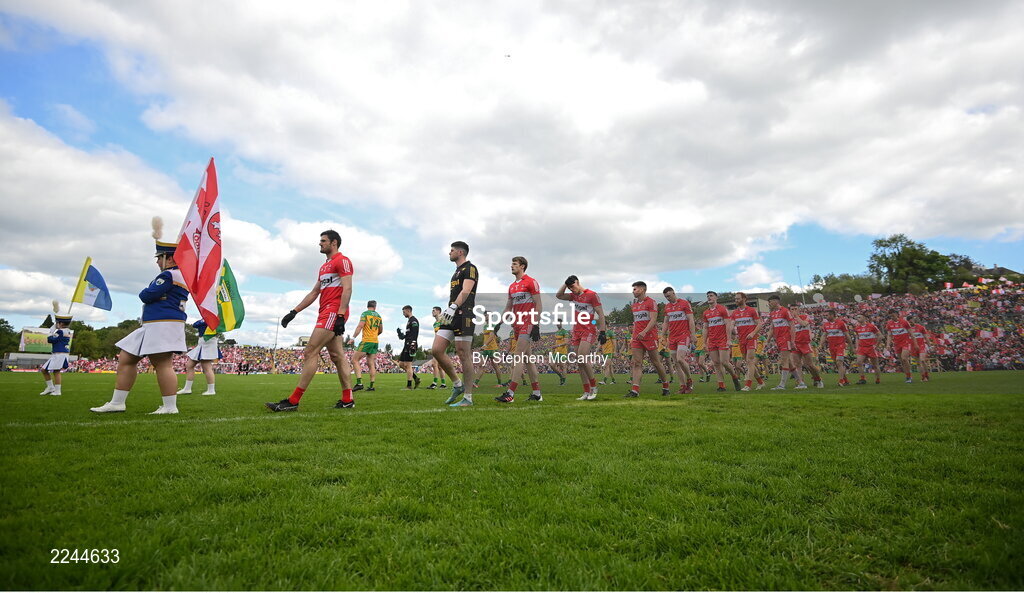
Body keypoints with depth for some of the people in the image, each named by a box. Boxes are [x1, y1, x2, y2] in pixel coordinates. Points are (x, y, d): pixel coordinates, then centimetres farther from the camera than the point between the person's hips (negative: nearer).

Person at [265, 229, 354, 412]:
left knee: (310, 352, -12)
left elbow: (347, 289, -15)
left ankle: (293, 401, -11)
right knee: (337, 356, 6)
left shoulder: (342, 261, -4)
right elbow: (314, 293, 26)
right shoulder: (324, 267, 25)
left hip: (333, 312, -10)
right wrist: (294, 312, 21)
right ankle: (347, 400, 8)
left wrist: (340, 316, -23)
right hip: (326, 314, 10)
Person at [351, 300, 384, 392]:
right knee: (371, 364, 7)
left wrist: (353, 337, -13)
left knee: (355, 360, -3)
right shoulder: (378, 316, 15)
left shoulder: (365, 313, -2)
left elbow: (360, 326, -12)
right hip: (376, 341, 6)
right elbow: (381, 330, 23)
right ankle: (371, 386, 3)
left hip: (366, 340, -6)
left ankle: (359, 383, -16)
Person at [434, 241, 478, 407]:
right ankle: (457, 385, 12)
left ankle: (468, 397, -2)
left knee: (464, 355, -8)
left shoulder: (470, 268, -3)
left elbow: (466, 291, -18)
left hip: (463, 315, -9)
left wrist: (453, 308, -28)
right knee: (437, 350, 1)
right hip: (452, 316, 9)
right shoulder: (457, 272, 26)